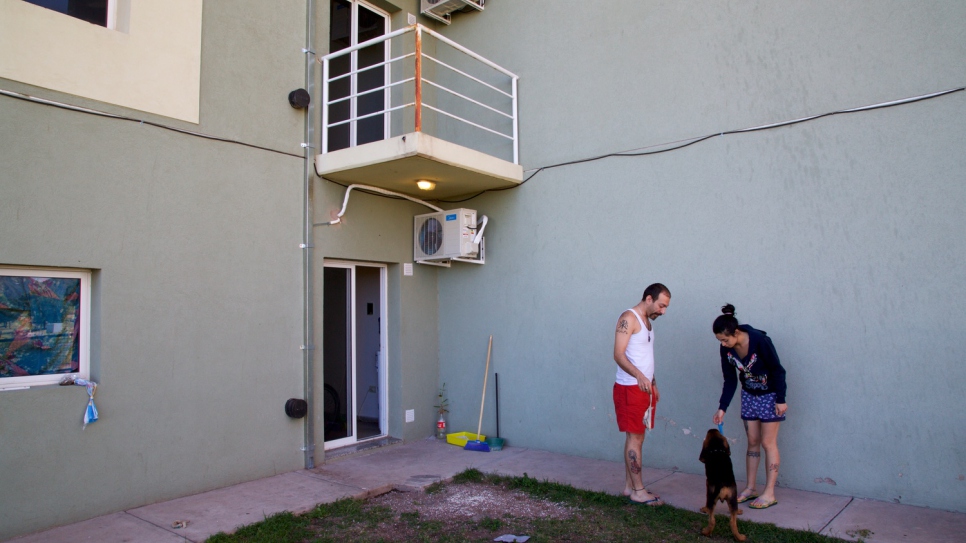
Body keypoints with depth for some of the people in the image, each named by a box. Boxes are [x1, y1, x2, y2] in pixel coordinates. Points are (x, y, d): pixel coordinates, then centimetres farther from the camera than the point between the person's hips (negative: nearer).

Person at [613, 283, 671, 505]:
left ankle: (629, 486, 19)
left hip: (644, 388, 9)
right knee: (634, 438, -4)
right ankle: (638, 491, 3)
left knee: (636, 437, 11)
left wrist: (653, 383, 20)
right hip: (629, 388, -9)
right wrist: (639, 376, -34)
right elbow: (619, 355, -22)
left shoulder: (647, 320, 16)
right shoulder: (628, 318, -13)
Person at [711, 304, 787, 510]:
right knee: (752, 442, 10)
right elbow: (730, 380, -2)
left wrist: (781, 399, -16)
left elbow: (777, 370, -18)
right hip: (749, 395, 5)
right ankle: (751, 488, 18)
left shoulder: (760, 341, -28)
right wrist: (722, 408, -6)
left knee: (768, 442, -2)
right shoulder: (726, 349, -11)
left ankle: (769, 493, 5)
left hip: (770, 395, -5)